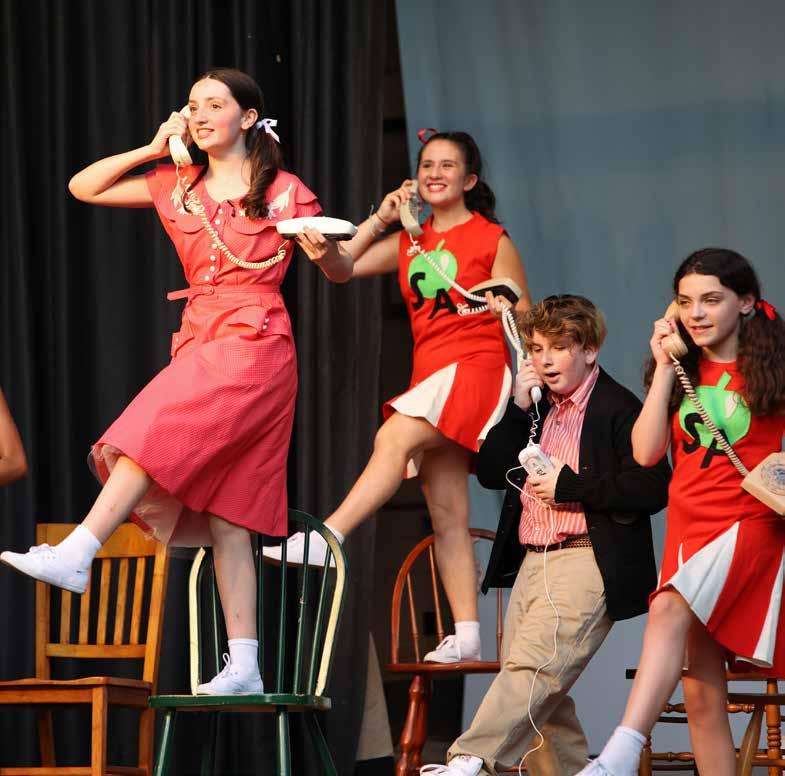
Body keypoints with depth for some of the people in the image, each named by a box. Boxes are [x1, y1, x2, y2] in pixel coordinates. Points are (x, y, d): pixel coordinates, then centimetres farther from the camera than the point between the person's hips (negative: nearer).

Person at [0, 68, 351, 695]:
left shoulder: (283, 192, 3)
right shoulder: (178, 188, 17)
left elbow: (339, 270, 8)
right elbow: (83, 188, 20)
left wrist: (319, 246, -14)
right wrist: (152, 149, 11)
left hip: (255, 343, -6)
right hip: (199, 341, 6)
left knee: (154, 431, -27)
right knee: (225, 519, 0)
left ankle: (78, 554, -33)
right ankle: (244, 667, -3)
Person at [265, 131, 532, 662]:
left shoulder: (492, 239, 2)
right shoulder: (410, 242, 17)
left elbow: (524, 321, 3)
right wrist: (381, 219, 6)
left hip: (478, 369, -7)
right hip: (430, 376, 7)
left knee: (394, 437, -30)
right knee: (447, 513, 1)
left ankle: (325, 538, -38)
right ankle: (466, 634, -1)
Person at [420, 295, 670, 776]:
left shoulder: (619, 408, -4)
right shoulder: (537, 408, 19)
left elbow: (653, 487, -15)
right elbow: (491, 473, 13)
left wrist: (569, 486, -14)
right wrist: (519, 408, 2)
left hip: (584, 562, -8)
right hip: (532, 562, 9)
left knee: (534, 665, -22)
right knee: (538, 697, 5)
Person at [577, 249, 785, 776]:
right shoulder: (682, 371, 12)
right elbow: (647, 452, 2)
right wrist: (664, 368, -1)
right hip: (689, 530, 6)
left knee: (669, 609, -32)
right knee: (701, 692, 3)